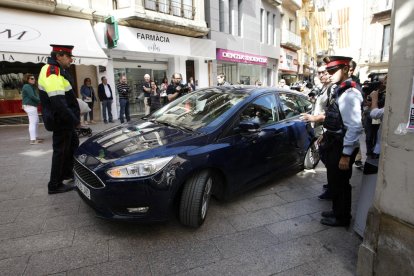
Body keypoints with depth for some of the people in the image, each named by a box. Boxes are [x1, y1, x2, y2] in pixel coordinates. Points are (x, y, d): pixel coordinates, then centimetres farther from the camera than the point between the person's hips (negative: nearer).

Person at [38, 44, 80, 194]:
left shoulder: (57, 71, 13)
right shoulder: (52, 72, -19)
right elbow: (58, 103, -28)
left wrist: (74, 117, 12)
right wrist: (75, 120, -20)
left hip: (64, 119, 10)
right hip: (60, 120, -10)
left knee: (73, 144, 21)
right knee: (61, 150, -1)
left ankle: (67, 173, 35)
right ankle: (55, 185, 12)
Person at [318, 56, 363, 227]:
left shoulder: (349, 94, -21)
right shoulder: (338, 90, 7)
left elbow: (354, 127, -25)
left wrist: (346, 155, -24)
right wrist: (325, 136, 18)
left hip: (342, 147, -9)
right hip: (334, 143, 9)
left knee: (340, 183, 8)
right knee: (333, 180, 21)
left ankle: (342, 218, 29)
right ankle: (337, 210, 41)